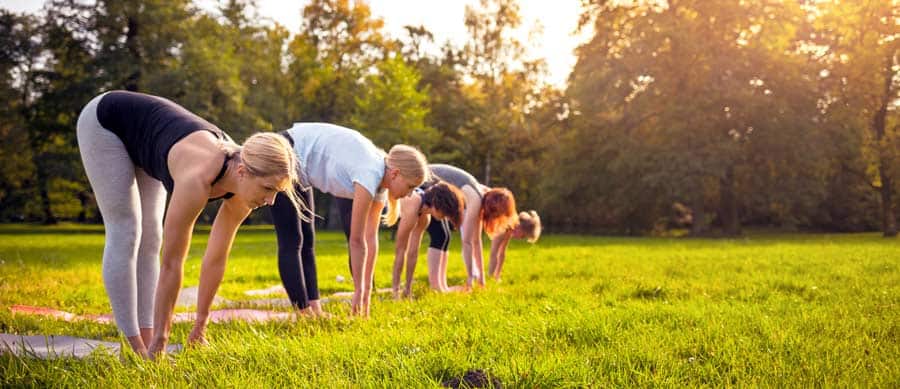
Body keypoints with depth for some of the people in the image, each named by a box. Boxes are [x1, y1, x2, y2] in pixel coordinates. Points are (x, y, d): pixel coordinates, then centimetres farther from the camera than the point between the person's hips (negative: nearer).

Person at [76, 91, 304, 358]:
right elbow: (172, 262, -33)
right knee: (125, 235, -10)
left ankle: (146, 344, 5)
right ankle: (138, 350, -5)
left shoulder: (242, 184, -20)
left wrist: (200, 326, -2)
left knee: (150, 238, 1)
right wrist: (160, 339, -25)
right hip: (104, 123, -6)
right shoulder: (198, 179, -40)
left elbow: (217, 258, -10)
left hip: (143, 134, 7)